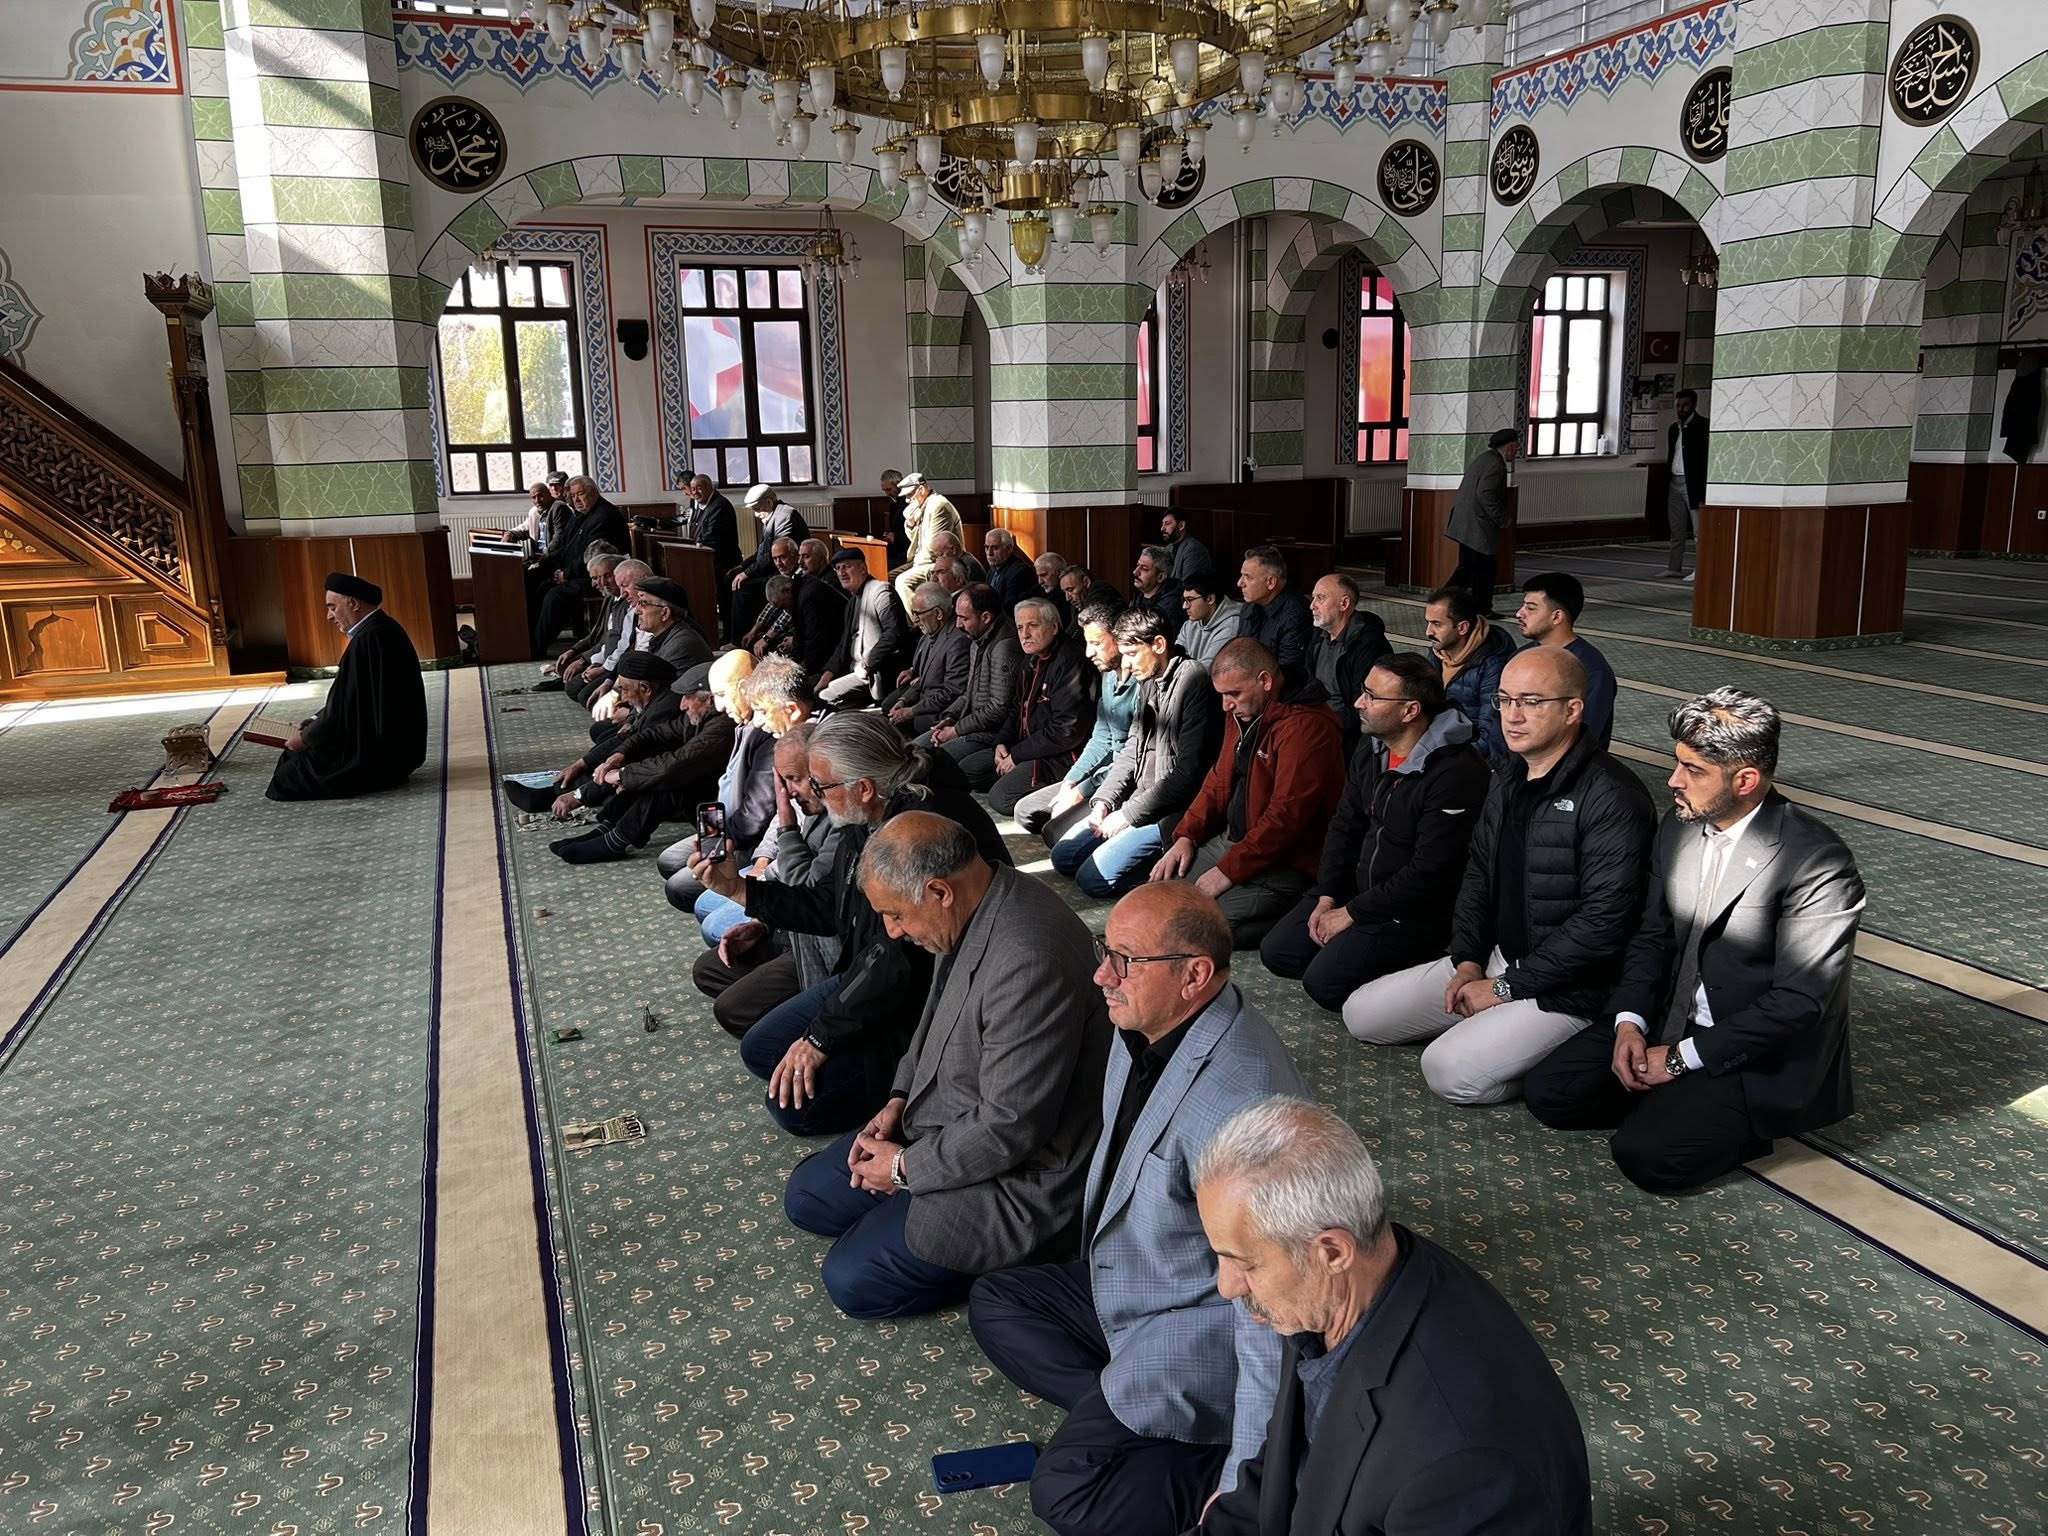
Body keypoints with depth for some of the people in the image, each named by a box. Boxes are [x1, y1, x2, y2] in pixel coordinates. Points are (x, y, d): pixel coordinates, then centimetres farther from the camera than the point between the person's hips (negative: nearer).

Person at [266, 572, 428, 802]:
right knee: (294, 757, 17)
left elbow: (345, 705, -19)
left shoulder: (367, 639, -23)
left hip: (379, 756, -10)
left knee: (286, 779, -3)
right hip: (398, 747, 10)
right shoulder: (383, 628, 8)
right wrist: (318, 719, 9)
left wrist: (305, 738, -6)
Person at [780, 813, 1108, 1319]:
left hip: (1017, 1173, -10)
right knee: (806, 1197, 14)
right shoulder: (976, 910, -5)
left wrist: (907, 1167, -15)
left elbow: (1009, 1129, -28)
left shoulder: (1029, 960, -34)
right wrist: (900, 1098, 3)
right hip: (939, 1121, 10)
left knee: (852, 1281, -10)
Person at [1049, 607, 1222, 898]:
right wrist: (1103, 800, 2)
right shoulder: (1148, 681, 11)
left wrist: (1129, 813, -16)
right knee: (1063, 855, 9)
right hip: (1137, 799, 10)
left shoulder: (1193, 680, -17)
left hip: (1173, 811, -10)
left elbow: (1188, 772, -21)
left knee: (1092, 878, -16)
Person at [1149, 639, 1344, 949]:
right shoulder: (1240, 714, 9)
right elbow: (1219, 781, 19)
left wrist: (1229, 870, -22)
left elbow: (1286, 817, -25)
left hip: (1285, 862, -10)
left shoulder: (1306, 726, -22)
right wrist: (1186, 835, 6)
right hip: (1230, 840, 10)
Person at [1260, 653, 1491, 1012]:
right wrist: (1327, 897, -1)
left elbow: (1429, 872, -24)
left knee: (1325, 982, -20)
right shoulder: (1371, 750, 3)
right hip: (1357, 888, 8)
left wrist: (1352, 913, -17)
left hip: (1416, 911, -8)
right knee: (1276, 952, 2)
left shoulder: (1455, 773, -25)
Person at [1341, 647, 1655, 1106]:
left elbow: (1602, 923, -24)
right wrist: (1468, 959, 1)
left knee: (1450, 1070, -25)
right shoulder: (1509, 778, 8)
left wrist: (1506, 987, -18)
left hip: (1567, 988, -8)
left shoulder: (1612, 798, -21)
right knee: (1361, 1014, 4)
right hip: (1496, 960, 9)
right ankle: (1486, 1026, 13)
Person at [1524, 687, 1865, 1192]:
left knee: (1648, 1156, -24)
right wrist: (1630, 1022, -8)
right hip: (1672, 1023, 7)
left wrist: (1682, 1057, -18)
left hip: (1761, 1058, -7)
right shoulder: (1680, 826, 1)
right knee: (1547, 1091, -6)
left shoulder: (1819, 863, -22)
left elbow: (1798, 1001, -22)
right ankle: (1673, 1100, 9)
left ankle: (1742, 1121, 2)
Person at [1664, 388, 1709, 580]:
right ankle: (1674, 568, 15)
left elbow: (1706, 458, -12)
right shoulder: (1674, 428, 16)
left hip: (1693, 484, -7)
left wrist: (1703, 492, -19)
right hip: (1675, 483, 7)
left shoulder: (1703, 426, -6)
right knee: (1676, 532, 11)